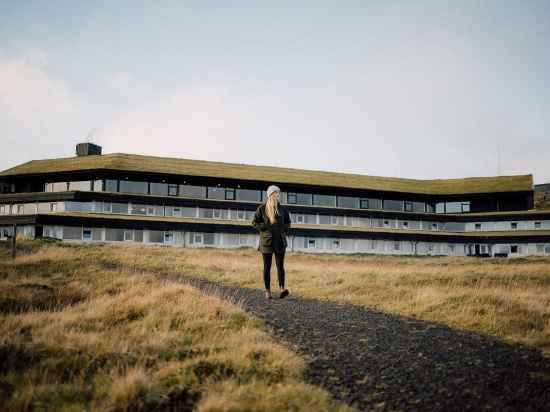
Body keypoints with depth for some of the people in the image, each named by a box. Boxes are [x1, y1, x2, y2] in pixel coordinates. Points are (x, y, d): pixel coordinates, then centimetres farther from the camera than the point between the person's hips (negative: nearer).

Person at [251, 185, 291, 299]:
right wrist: (264, 228, -11)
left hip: (280, 240, 2)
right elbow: (255, 222, 4)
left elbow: (288, 222, 20)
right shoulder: (262, 208, 0)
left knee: (280, 265, -9)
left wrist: (284, 230, 2)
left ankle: (282, 289, -19)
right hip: (266, 240, -2)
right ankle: (268, 291, 10)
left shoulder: (282, 208, 8)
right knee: (267, 266, 4)